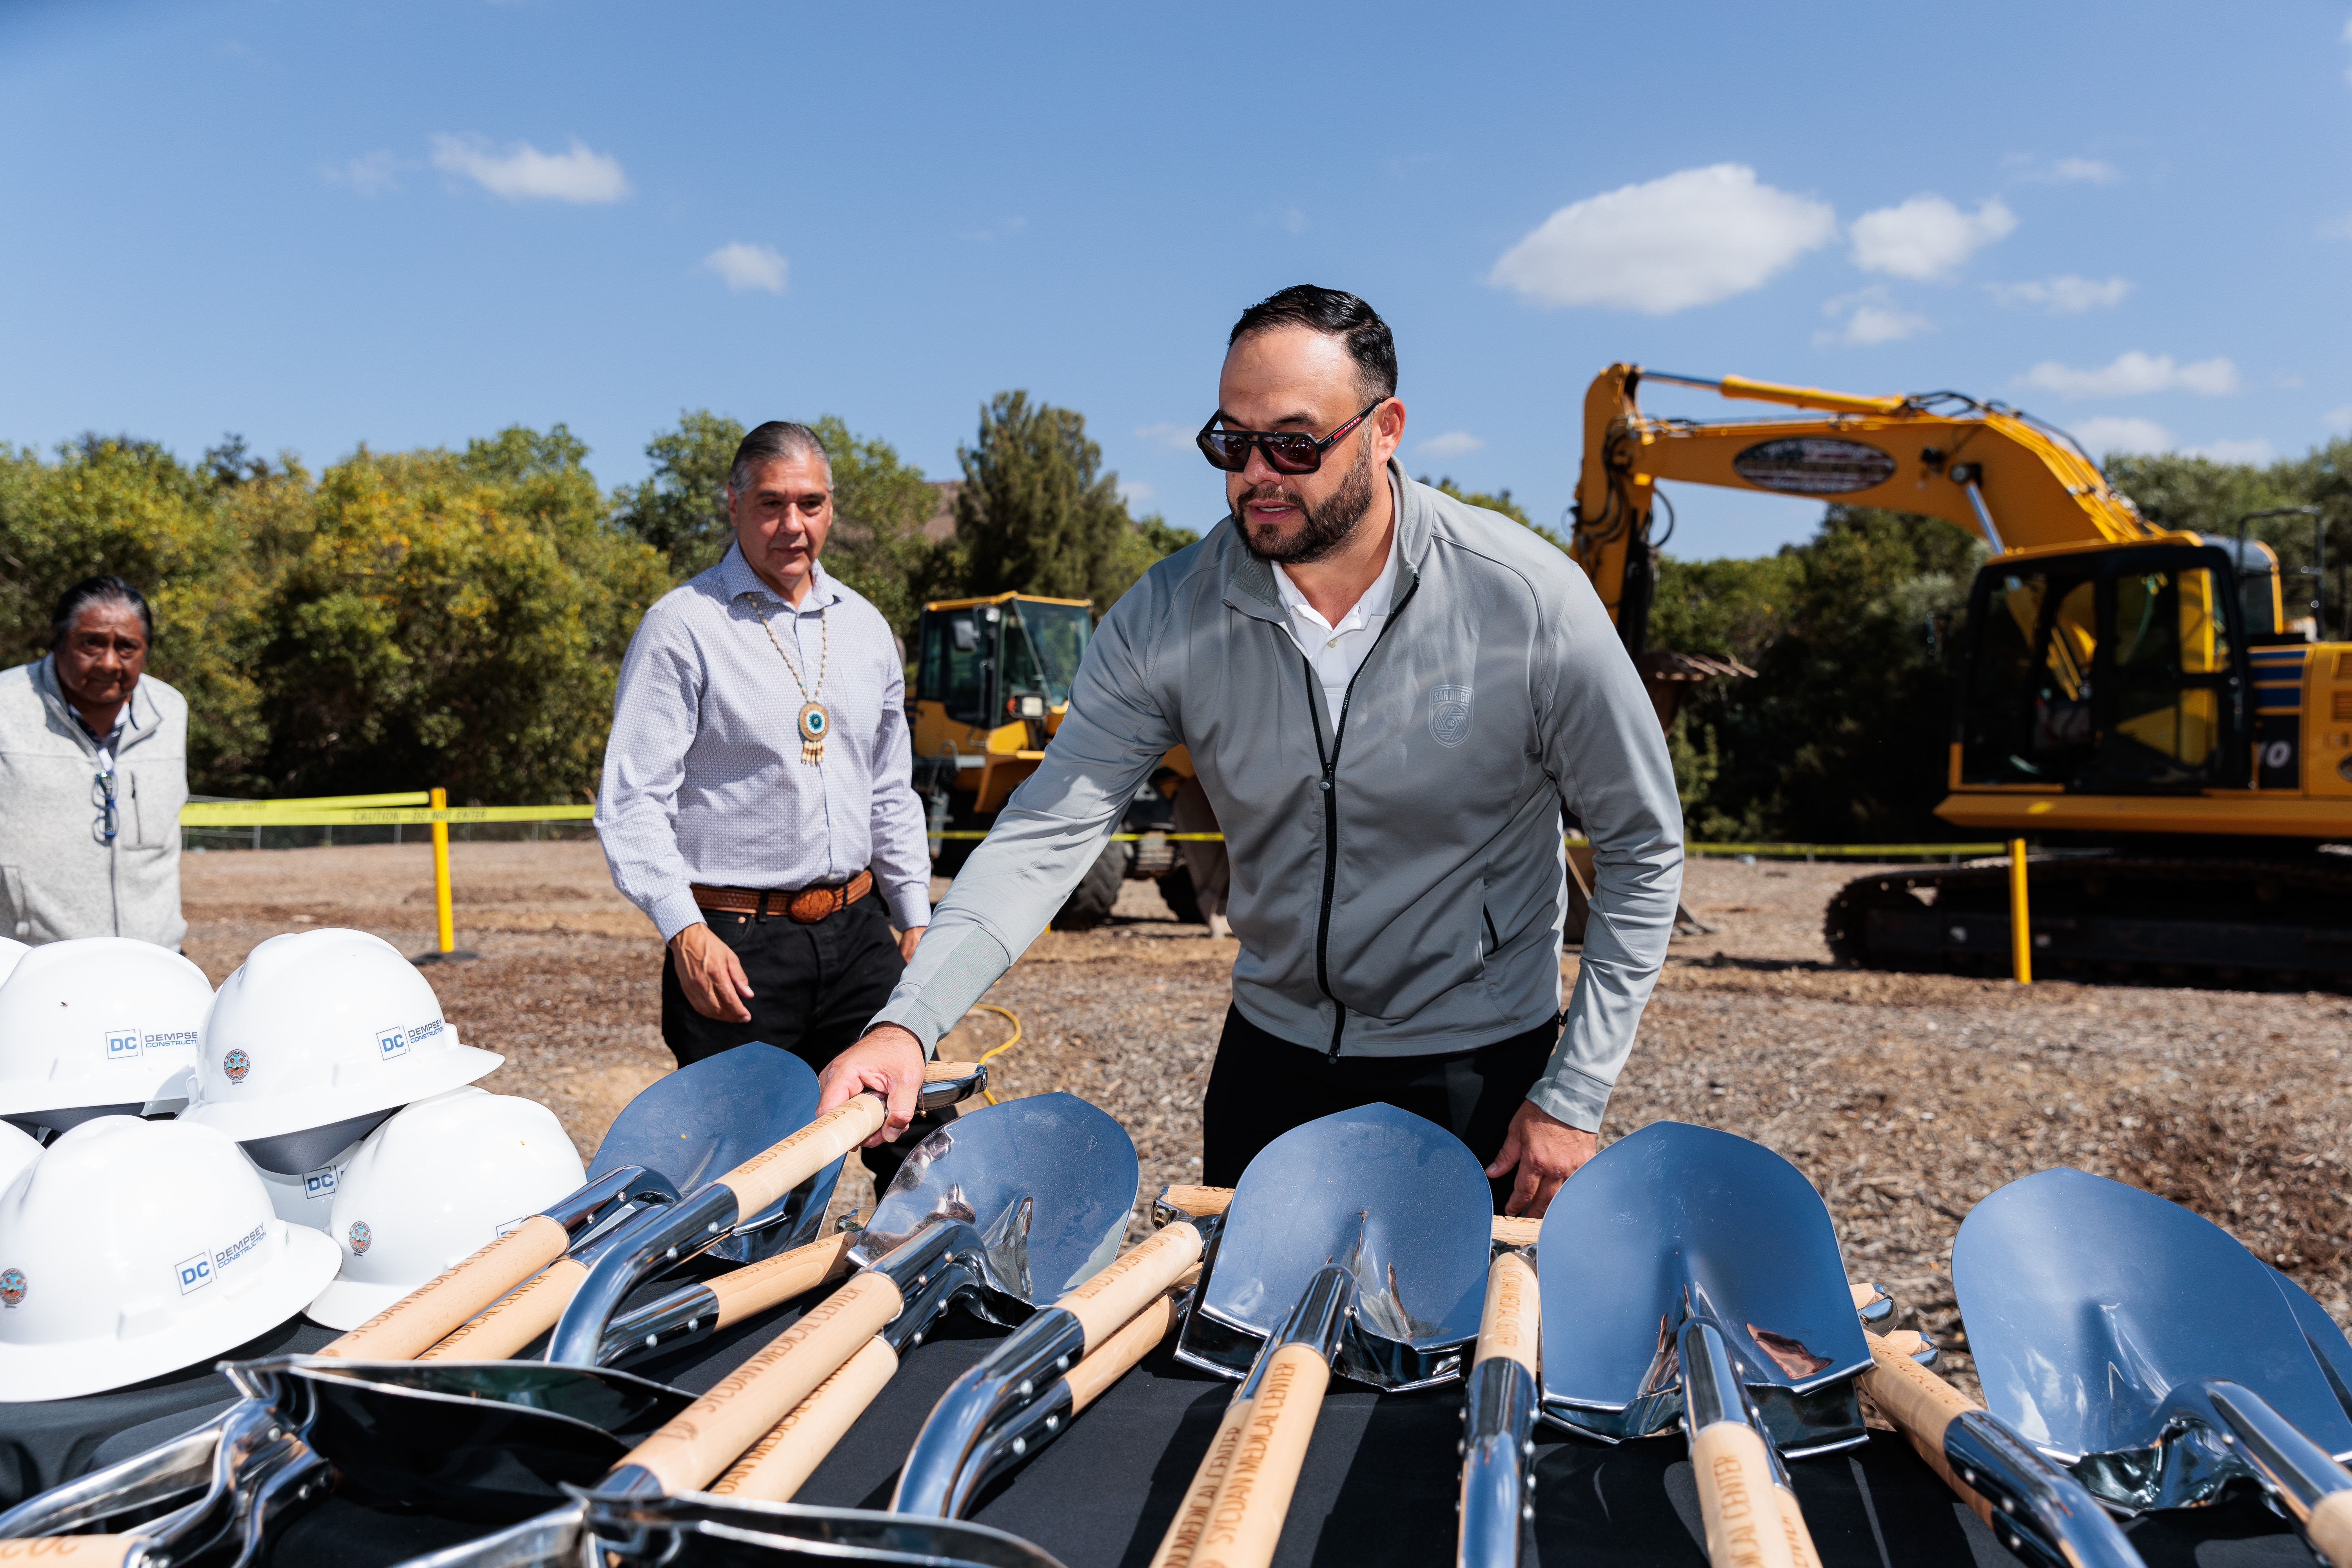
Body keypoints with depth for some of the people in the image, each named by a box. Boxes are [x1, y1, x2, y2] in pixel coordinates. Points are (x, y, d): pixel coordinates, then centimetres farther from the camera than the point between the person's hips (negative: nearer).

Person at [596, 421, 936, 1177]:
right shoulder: (681, 627, -5)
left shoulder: (865, 627, 13)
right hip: (735, 944, -5)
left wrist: (916, 918, 16)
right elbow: (632, 802, -9)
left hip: (858, 931, 5)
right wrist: (685, 931, -20)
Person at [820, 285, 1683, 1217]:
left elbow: (1641, 850, -9)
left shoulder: (1527, 599, -18)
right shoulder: (1169, 618, -13)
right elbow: (1053, 826, -17)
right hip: (1271, 1051, 2)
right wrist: (908, 1022, -31)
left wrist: (1574, 1096, -11)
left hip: (1475, 1068, -2)